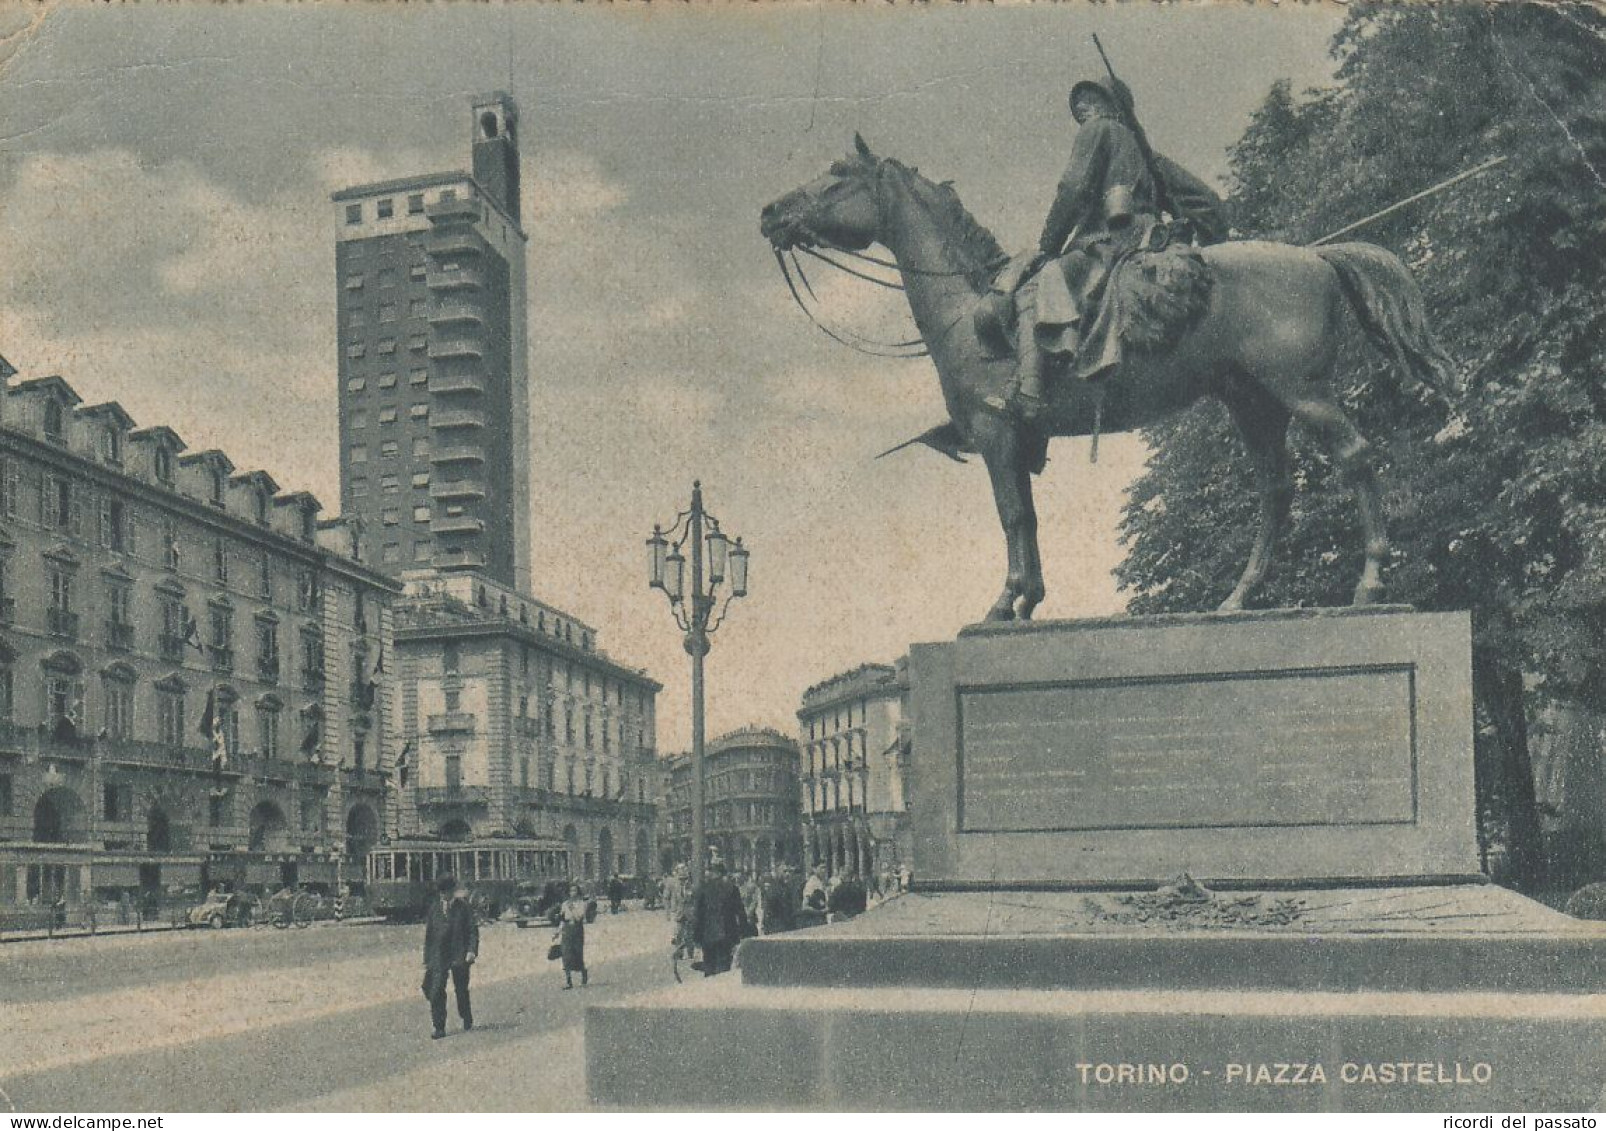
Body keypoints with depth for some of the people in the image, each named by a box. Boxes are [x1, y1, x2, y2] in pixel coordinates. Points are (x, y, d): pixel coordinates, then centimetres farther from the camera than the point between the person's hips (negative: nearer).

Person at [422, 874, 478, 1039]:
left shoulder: (463, 907, 0)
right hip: (438, 956, 2)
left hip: (459, 957, -2)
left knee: (461, 990, 8)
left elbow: (473, 929, 0)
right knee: (436, 992, -9)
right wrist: (427, 959, 8)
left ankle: (467, 1020, 31)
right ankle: (439, 1028, -4)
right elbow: (428, 933, 11)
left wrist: (472, 950, -13)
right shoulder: (434, 908, 7)